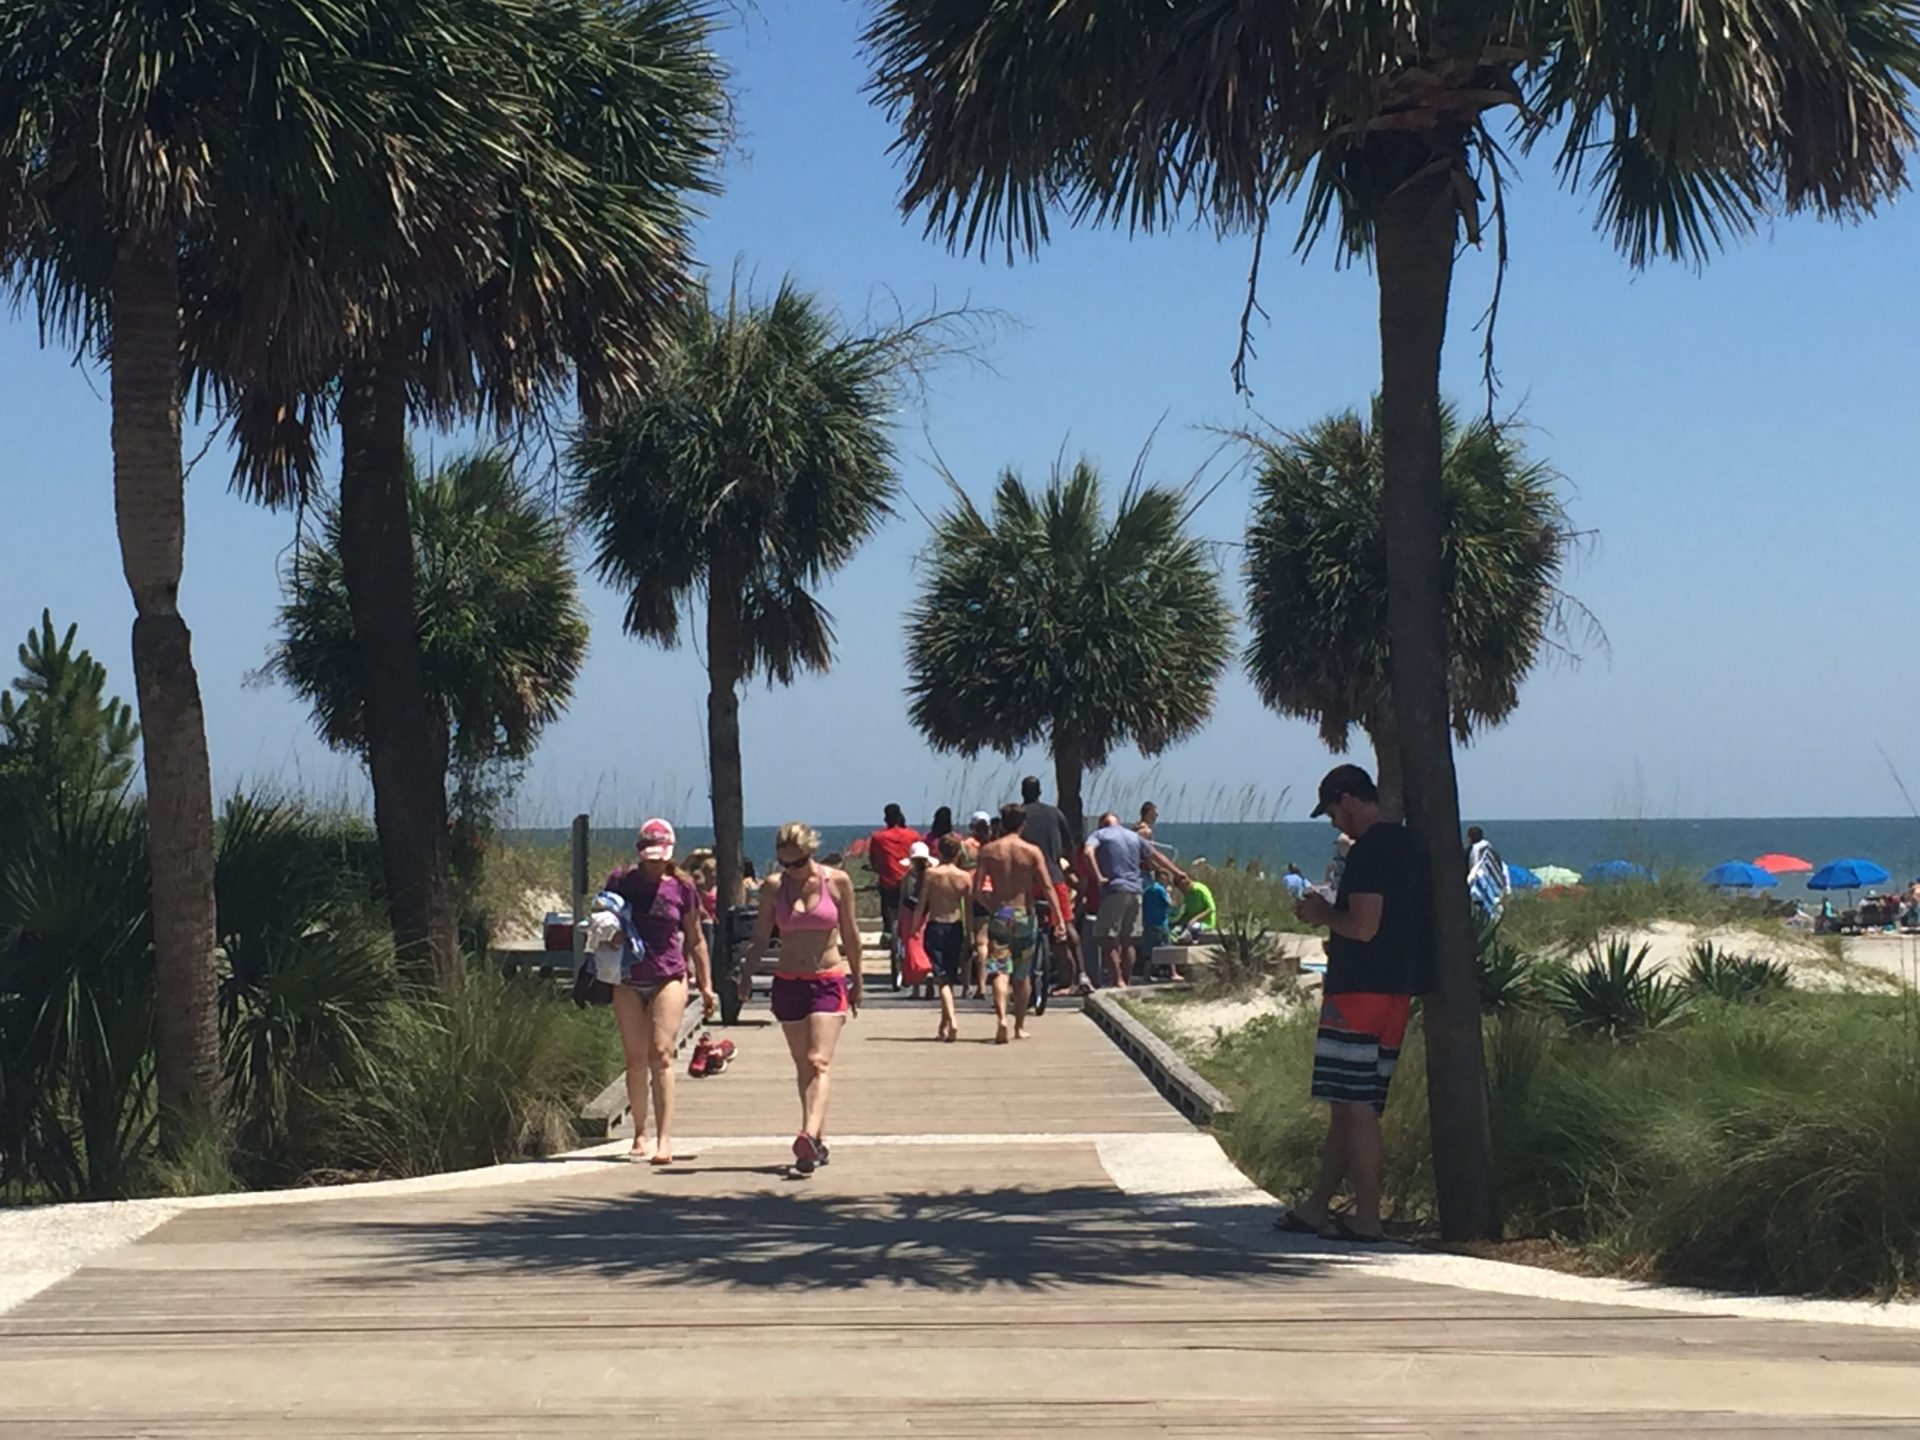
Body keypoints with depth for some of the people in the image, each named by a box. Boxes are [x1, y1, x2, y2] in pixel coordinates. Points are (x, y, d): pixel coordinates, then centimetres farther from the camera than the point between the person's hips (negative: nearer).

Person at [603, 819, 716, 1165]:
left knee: (660, 1055, -12)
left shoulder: (681, 887, 2)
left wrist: (706, 986, 9)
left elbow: (695, 941, 10)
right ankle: (640, 1134, 15)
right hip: (628, 982, 2)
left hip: (668, 979, -2)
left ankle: (664, 1138, -14)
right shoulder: (620, 881, 4)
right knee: (635, 1060, 4)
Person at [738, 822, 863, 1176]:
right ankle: (819, 1143, 19)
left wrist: (857, 981, 12)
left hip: (829, 982, -3)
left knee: (818, 1063, -16)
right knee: (803, 1067, 9)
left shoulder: (838, 881, -3)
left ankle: (809, 1137, -31)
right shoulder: (773, 887, 1)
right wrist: (747, 973, -8)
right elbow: (761, 937, 6)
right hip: (788, 983, 3)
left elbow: (850, 935, 6)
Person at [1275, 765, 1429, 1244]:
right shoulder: (1409, 846, 15)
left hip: (1359, 989, -10)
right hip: (1397, 989, 10)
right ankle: (1317, 1206, 20)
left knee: (1355, 1105, -6)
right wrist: (1333, 916, 21)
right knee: (1350, 1104, 13)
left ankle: (1367, 1218, -4)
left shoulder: (1368, 851, -15)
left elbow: (1364, 926, -22)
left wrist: (1324, 915, -4)